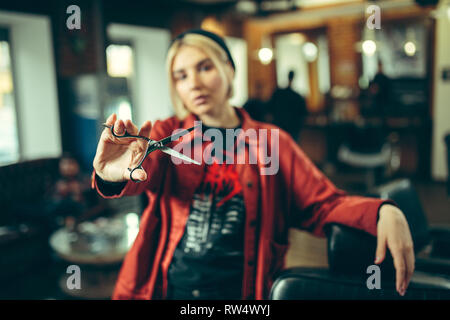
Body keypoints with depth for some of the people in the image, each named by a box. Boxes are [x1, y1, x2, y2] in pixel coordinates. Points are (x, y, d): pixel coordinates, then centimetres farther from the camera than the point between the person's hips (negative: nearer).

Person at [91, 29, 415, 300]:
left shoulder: (271, 142, 7)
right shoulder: (165, 134, 7)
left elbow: (323, 204, 3)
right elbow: (143, 167, -14)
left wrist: (384, 211, -15)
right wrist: (114, 175, -38)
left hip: (239, 290, 0)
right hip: (167, 287, 1)